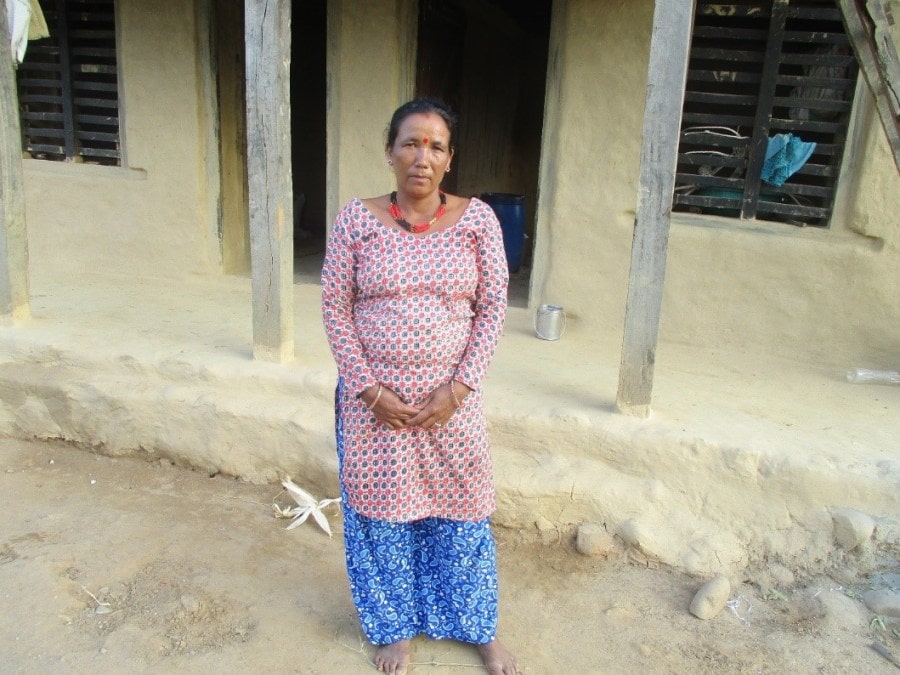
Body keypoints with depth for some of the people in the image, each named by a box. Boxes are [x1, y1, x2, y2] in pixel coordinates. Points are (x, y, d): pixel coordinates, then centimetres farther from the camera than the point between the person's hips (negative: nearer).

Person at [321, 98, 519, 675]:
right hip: (374, 399, 0)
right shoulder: (356, 220, -6)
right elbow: (335, 308, -3)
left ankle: (479, 628, 39)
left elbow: (493, 307, -4)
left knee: (460, 512, 14)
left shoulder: (478, 219, -5)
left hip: (452, 399, 0)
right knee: (381, 514, 14)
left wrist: (457, 389, -11)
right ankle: (394, 628, 39)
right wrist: (370, 390, -10)